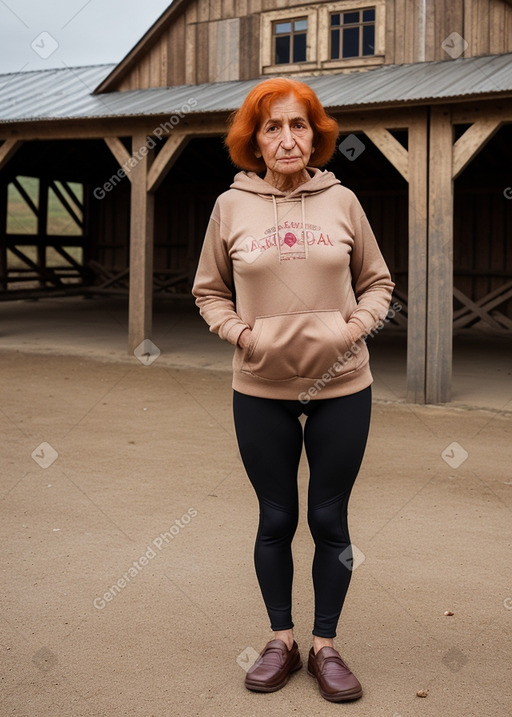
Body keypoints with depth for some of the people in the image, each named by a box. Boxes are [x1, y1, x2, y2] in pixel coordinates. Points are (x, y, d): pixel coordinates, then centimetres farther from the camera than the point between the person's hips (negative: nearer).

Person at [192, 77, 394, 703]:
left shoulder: (342, 201, 0)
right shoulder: (231, 206, -1)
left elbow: (378, 282, 10)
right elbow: (209, 291, 8)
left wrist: (359, 324, -8)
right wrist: (239, 332, -9)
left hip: (341, 387, 0)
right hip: (261, 391, 0)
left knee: (329, 520, 8)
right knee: (276, 520, 11)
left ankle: (325, 646, 26)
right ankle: (281, 640, 30)